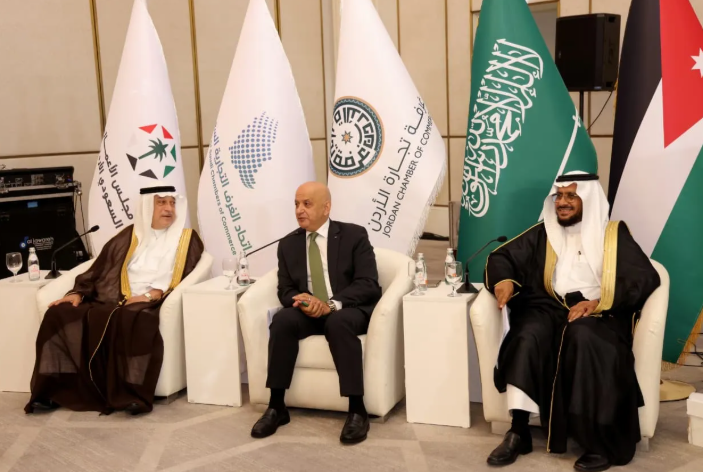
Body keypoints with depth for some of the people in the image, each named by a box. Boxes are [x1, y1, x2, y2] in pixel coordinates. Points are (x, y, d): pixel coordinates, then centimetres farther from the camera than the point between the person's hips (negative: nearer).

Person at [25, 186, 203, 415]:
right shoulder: (129, 235, 19)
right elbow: (100, 267, 17)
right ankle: (53, 390, -14)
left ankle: (132, 394, -32)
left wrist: (150, 296, -16)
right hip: (112, 299, 4)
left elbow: (183, 278, -2)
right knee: (60, 315, -18)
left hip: (150, 304, -4)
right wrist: (78, 292, 0)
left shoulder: (187, 238, 11)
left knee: (135, 321, -40)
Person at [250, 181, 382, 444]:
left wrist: (331, 304, -25)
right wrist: (302, 301, -19)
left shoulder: (354, 236, -2)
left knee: (338, 323, -37)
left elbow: (368, 285, -11)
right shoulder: (288, 245, 10)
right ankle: (276, 407, -21)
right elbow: (285, 290, 7)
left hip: (348, 311, -3)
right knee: (282, 320, -29)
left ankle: (357, 410, -30)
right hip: (307, 312, 3)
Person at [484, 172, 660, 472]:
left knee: (582, 336, -37)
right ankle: (519, 430, -32)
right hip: (549, 308, 2)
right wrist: (504, 280, -8)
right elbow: (501, 257, 17)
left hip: (599, 315, -2)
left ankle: (601, 441, -29)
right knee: (529, 334, -32)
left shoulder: (614, 234, 10)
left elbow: (645, 277, -1)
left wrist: (599, 302, -15)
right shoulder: (543, 233, 18)